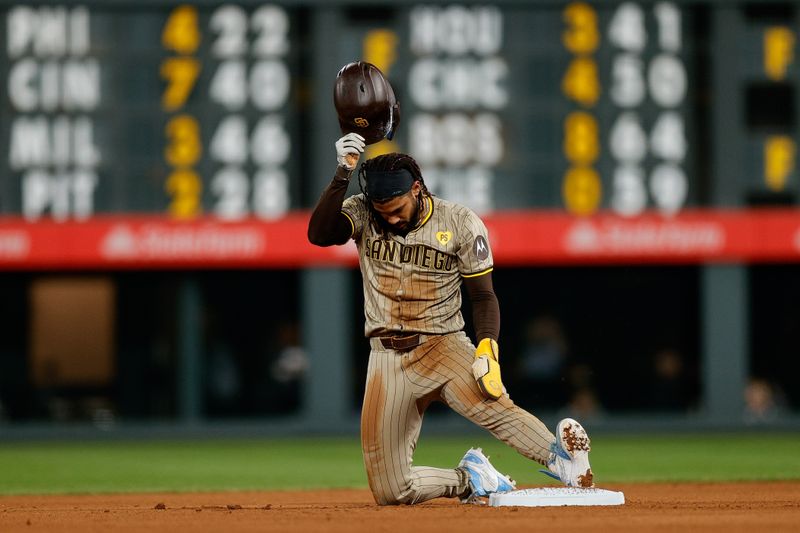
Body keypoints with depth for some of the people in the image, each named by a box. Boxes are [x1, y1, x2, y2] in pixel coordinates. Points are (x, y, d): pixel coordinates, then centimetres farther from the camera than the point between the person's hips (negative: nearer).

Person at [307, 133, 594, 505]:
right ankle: (467, 480, 17)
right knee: (389, 491, -4)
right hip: (387, 358, 3)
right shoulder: (363, 215, 0)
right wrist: (344, 171, -23)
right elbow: (318, 234, -18)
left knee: (488, 402, -38)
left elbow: (483, 296, -2)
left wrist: (488, 349, -20)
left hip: (443, 345, -3)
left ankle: (565, 463, -51)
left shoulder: (460, 223, -4)